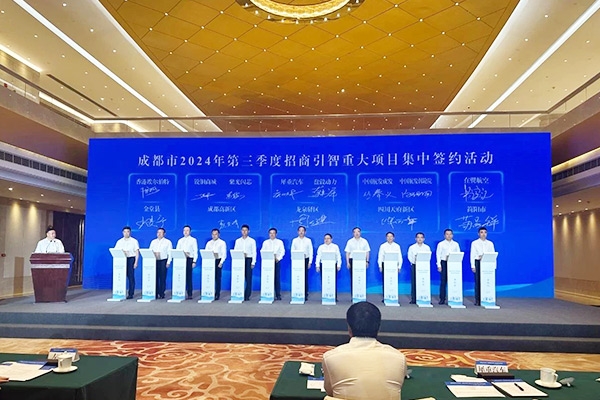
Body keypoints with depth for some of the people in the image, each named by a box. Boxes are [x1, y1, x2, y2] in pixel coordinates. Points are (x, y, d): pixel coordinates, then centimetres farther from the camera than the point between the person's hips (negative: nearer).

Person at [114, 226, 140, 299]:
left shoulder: (134, 241, 4)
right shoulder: (119, 241, 12)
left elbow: (137, 252, 1)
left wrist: (136, 262, -7)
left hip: (131, 259, -3)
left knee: (131, 277, -4)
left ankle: (131, 294, 0)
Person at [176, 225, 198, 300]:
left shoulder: (193, 240, 7)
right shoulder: (180, 240, 17)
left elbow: (195, 251, 1)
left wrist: (194, 261, -8)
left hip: (189, 259, -3)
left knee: (189, 277, -5)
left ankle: (190, 294, -3)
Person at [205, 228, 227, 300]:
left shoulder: (222, 243, 4)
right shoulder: (209, 243, 15)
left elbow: (224, 254, -3)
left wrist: (221, 262, -14)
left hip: (218, 261, -3)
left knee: (217, 278, -3)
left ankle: (217, 295, 1)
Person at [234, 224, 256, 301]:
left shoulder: (252, 241, 5)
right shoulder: (238, 241, 12)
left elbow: (254, 252, 2)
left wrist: (253, 262, -7)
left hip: (248, 259, -2)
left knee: (248, 278, -3)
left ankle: (247, 296, 1)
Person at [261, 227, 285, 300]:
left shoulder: (280, 242, 10)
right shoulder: (265, 242, 12)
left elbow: (282, 251, 4)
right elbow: (262, 251, 7)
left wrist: (278, 258, -10)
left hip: (277, 261, -1)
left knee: (277, 278, -5)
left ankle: (278, 295, -2)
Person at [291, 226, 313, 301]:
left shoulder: (308, 240, 7)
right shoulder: (295, 240, 9)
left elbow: (310, 251, 5)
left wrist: (310, 262, -2)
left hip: (305, 260, -1)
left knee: (305, 277, -2)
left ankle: (305, 295, 3)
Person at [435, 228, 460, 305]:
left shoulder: (456, 244, 12)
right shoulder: (441, 244, 7)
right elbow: (438, 255, 3)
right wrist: (439, 265, -6)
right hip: (444, 263, -1)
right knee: (443, 282, -2)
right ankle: (442, 299, 2)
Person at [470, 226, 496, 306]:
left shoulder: (490, 243, 12)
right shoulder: (474, 243, 7)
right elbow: (472, 255, 3)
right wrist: (473, 266, -6)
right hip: (478, 263, -1)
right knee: (478, 281, -3)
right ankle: (477, 300, 0)